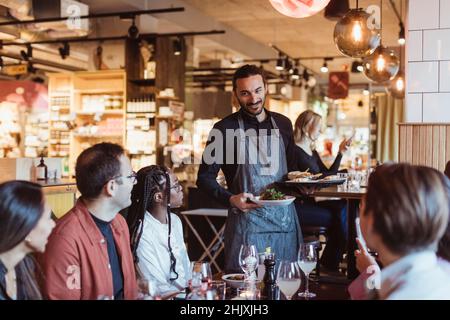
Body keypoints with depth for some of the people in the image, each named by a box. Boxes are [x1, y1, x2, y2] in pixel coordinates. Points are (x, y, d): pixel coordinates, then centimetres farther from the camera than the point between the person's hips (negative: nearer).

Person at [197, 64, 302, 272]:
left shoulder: (283, 124, 11)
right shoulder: (225, 129, -3)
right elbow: (205, 177, -2)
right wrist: (230, 199, -18)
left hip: (285, 219, 4)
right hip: (247, 222, -4)